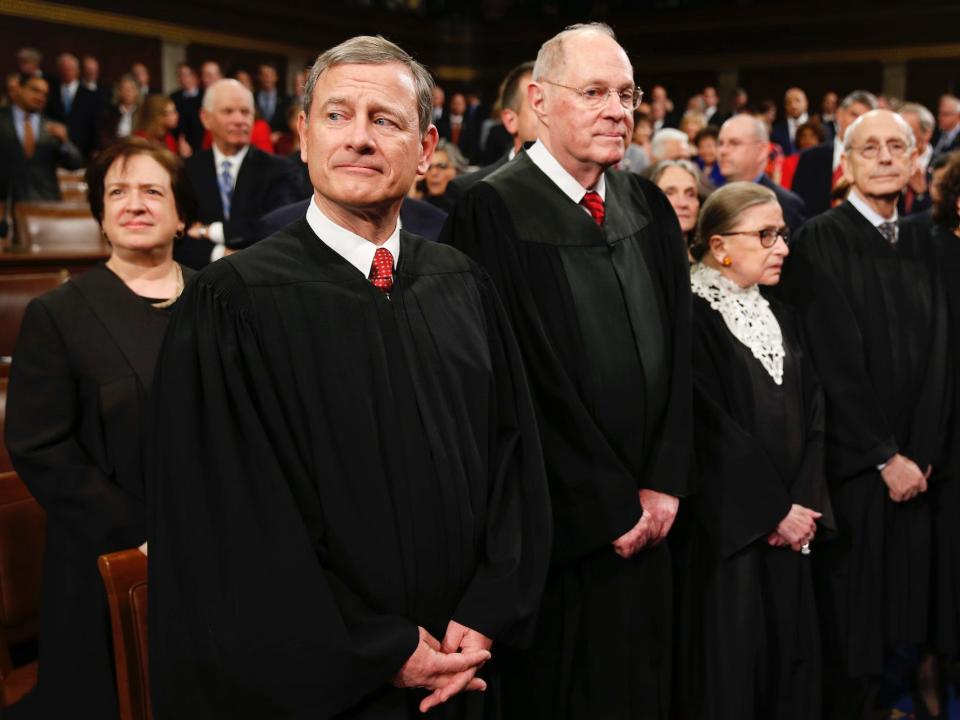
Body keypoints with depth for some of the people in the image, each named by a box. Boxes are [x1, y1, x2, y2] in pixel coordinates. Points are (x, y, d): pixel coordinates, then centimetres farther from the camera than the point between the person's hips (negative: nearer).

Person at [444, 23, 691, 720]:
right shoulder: (494, 212, -14)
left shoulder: (650, 208, 6)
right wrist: (611, 505, -12)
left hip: (647, 518, 6)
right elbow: (523, 382, -17)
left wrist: (663, 485, -2)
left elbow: (678, 352, 7)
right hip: (562, 525, -6)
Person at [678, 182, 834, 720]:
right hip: (728, 525, -7)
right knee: (732, 660, 1)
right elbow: (712, 428, -16)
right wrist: (775, 509, -12)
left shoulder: (780, 316, 13)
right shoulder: (692, 316, -11)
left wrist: (805, 501, -5)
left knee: (792, 655, 11)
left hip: (791, 524, 7)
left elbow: (812, 412, 8)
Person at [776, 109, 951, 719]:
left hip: (912, 463, 5)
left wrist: (924, 452, -2)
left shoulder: (922, 245, 10)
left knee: (899, 607, 11)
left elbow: (938, 353, 8)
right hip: (849, 462, -5)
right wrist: (883, 456, -12)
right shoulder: (820, 241, -9)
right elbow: (834, 362, -14)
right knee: (849, 615, 3)